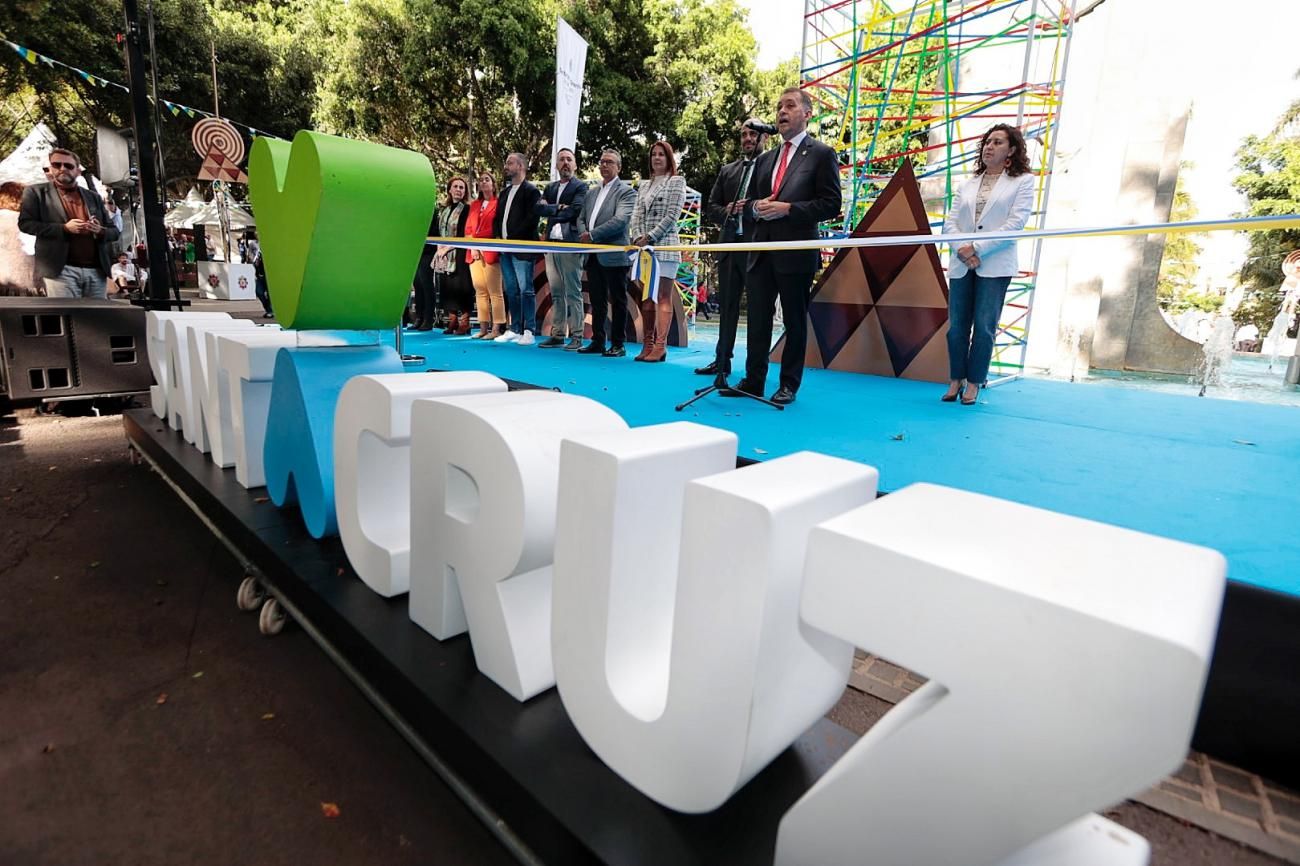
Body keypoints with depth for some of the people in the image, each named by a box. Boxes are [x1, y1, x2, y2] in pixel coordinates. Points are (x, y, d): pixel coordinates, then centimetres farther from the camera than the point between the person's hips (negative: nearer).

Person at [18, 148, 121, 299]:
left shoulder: (94, 197, 19)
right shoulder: (36, 192, 10)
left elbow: (114, 231, 17)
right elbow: (25, 223, 0)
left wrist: (100, 231, -6)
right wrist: (64, 228, -13)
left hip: (97, 270, 3)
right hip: (62, 269, -3)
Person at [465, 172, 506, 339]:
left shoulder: (498, 203, 3)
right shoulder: (474, 205, 21)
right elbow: (468, 228, 17)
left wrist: (482, 247, -5)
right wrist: (472, 247, 0)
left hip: (490, 252, -6)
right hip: (474, 252, 6)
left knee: (494, 292, -8)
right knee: (480, 291, 4)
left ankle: (496, 329, -8)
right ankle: (483, 327, 6)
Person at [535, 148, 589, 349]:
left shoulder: (581, 186, 3)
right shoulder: (550, 187, 21)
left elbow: (574, 210, -13)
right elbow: (539, 208, 6)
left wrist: (551, 210, -2)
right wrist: (559, 208, -7)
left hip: (570, 244, -6)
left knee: (573, 292, -6)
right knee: (556, 293, 8)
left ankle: (576, 336, -3)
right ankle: (557, 335, 14)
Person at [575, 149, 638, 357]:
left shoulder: (626, 191, -2)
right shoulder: (592, 193, 20)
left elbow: (620, 220, -15)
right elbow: (581, 219, 19)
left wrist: (592, 235, -15)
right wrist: (583, 233, -4)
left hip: (614, 255, -7)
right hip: (594, 255, 7)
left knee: (617, 301, 0)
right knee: (597, 301, 10)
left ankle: (617, 345, 4)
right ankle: (597, 341, 17)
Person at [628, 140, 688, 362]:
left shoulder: (676, 182, 5)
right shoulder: (644, 185, 21)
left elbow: (672, 216, -6)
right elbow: (636, 216, 14)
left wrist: (650, 237, -11)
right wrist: (638, 238, -5)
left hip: (665, 246, -6)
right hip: (644, 247, 6)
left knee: (663, 297, -8)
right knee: (646, 298, 3)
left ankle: (660, 347, -10)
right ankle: (647, 345, 6)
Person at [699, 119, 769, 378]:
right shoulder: (727, 170, 18)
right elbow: (712, 206, 16)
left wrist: (751, 208, -18)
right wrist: (727, 212, -4)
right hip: (730, 245, 5)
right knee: (726, 306, 9)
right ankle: (722, 361, 17)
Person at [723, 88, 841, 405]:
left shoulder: (821, 154, 1)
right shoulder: (765, 159, 19)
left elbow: (831, 204, -6)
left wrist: (786, 208, -15)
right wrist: (757, 207, 0)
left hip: (796, 252, -5)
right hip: (761, 251, 6)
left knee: (795, 320, 3)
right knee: (757, 319, 6)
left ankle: (789, 385, 11)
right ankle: (753, 380, 14)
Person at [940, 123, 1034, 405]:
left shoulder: (1023, 182, 6)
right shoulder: (968, 185, 17)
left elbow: (1015, 223, -6)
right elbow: (950, 222, 7)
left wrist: (977, 248, -14)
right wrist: (962, 250, -11)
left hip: (995, 266, -3)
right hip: (961, 264, 4)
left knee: (984, 327, -3)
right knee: (956, 326, 2)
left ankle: (973, 383, 5)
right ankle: (955, 380, 13)